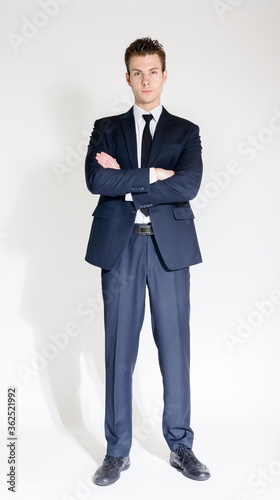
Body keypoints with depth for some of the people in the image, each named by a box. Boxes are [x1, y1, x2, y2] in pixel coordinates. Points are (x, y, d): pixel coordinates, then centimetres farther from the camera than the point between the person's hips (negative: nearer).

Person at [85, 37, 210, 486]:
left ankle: (180, 446, 22)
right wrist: (153, 175, -10)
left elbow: (189, 185, -10)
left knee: (174, 347, 6)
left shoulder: (186, 132, 9)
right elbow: (96, 181, -8)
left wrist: (125, 182, -10)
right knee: (119, 350, 6)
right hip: (120, 246, 1)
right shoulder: (106, 129, 11)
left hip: (170, 247, 0)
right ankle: (117, 451, 19)